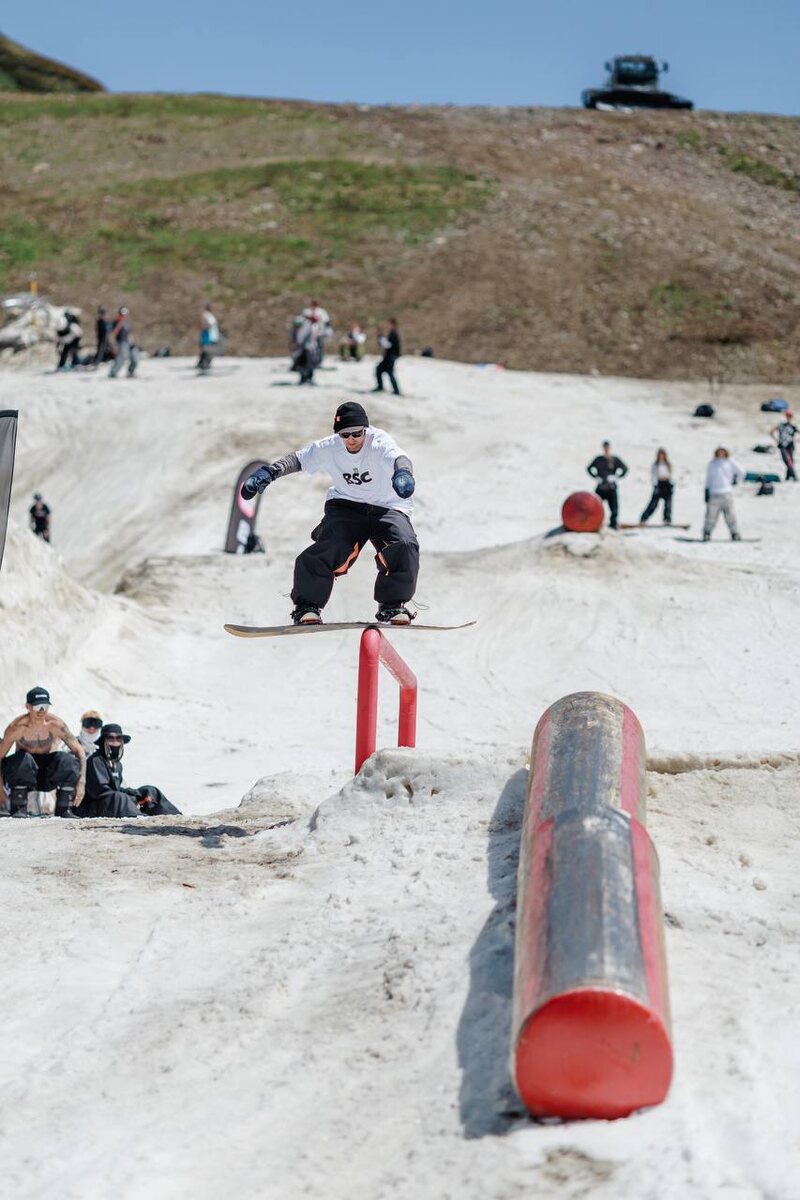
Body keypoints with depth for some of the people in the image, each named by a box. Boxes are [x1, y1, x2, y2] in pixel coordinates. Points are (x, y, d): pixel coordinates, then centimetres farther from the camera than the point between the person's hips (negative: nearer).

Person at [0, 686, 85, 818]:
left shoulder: (55, 724, -16)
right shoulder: (16, 728, -19)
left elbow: (79, 751, -14)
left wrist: (81, 782, -26)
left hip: (48, 775, 2)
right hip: (24, 777, -1)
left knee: (68, 760, -28)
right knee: (22, 759, -35)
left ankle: (64, 809, -12)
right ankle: (19, 809, -20)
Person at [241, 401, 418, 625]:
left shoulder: (379, 443, -22)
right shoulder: (329, 449, -11)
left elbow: (398, 457, -42)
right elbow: (297, 459, -5)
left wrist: (403, 473, -67)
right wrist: (268, 472, -22)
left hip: (386, 508, -2)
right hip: (346, 505, 2)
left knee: (405, 545, -28)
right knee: (327, 547, -25)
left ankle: (392, 604, -7)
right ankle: (308, 605, -7)